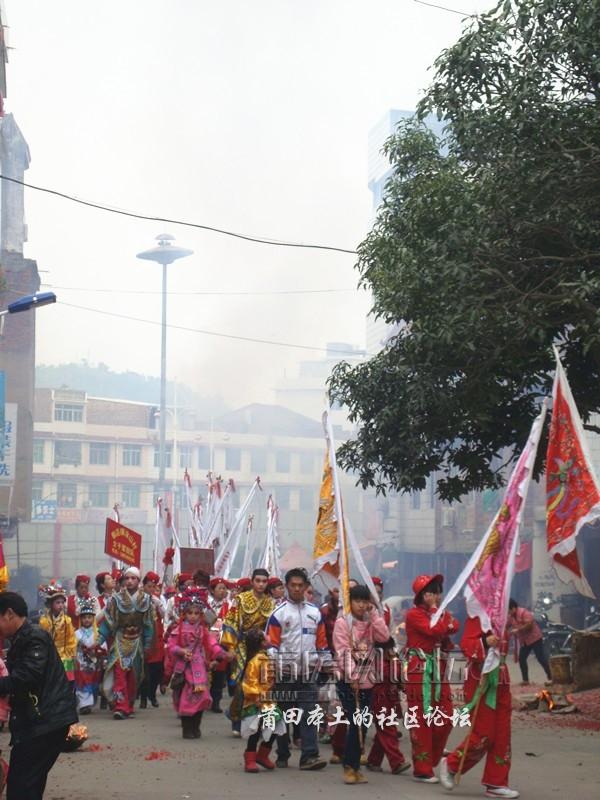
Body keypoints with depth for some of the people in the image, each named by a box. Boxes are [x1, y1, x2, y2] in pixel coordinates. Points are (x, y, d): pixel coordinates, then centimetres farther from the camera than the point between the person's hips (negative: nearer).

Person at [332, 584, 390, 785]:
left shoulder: (370, 622, 11)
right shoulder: (342, 622, -4)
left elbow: (384, 636, -7)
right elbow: (342, 651, -12)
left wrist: (373, 612, -6)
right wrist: (352, 676, -18)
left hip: (366, 680, 5)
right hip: (348, 680, -5)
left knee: (361, 725, 7)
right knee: (355, 724, -10)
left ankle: (354, 766, 15)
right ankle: (350, 767, 0)